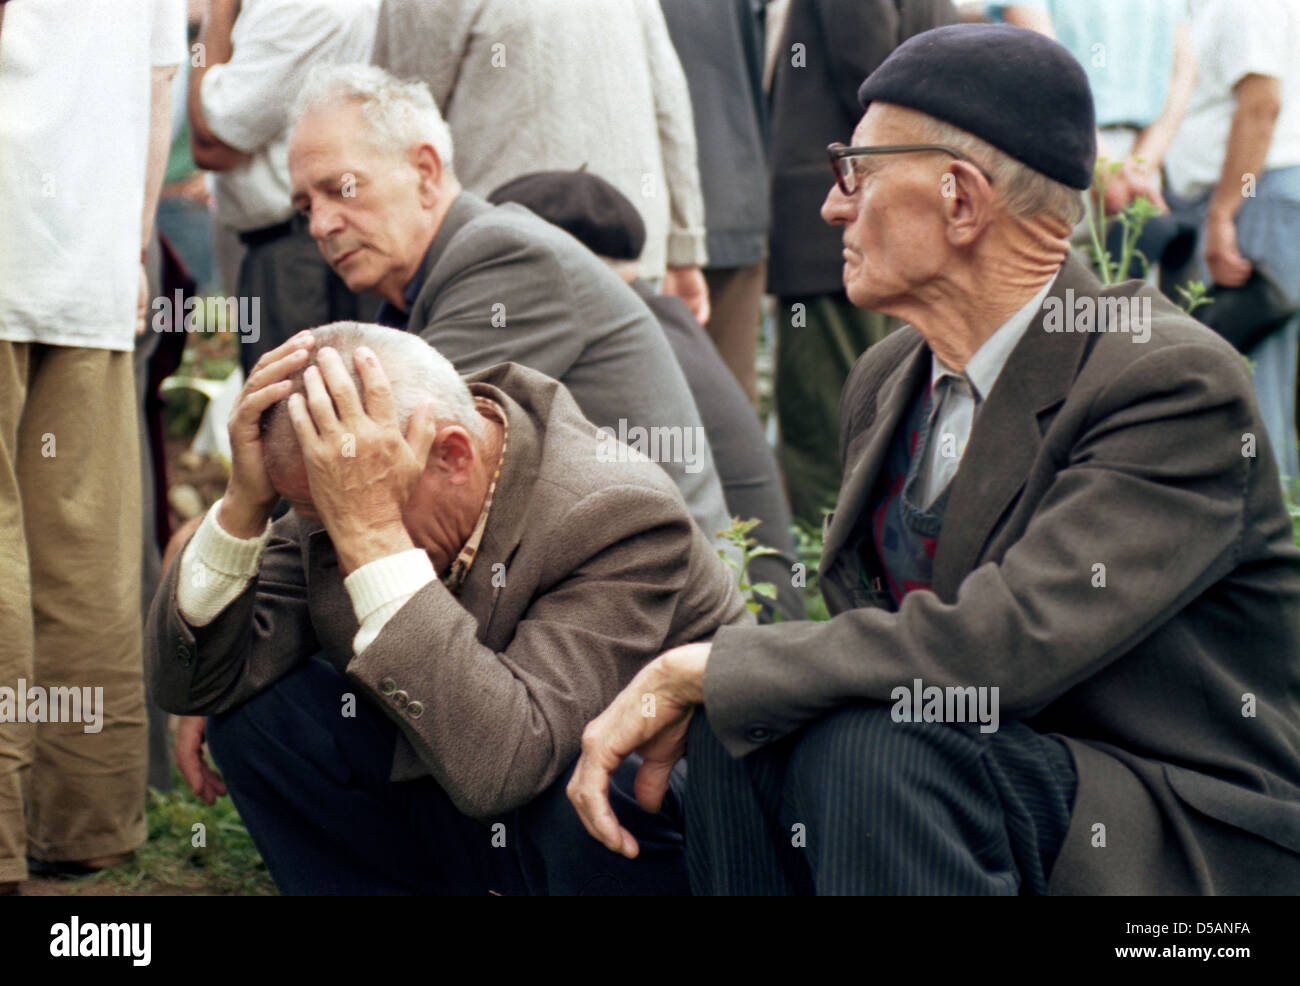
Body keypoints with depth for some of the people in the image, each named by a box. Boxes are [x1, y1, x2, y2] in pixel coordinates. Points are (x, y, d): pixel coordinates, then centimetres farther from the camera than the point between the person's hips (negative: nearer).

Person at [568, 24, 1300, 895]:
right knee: (741, 727, -15)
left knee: (873, 748, -30)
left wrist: (698, 669, -21)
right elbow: (871, 646, 11)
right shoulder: (888, 381, 8)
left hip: (1195, 847, -7)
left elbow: (992, 645, -29)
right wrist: (690, 691, -10)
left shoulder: (1175, 383, -20)